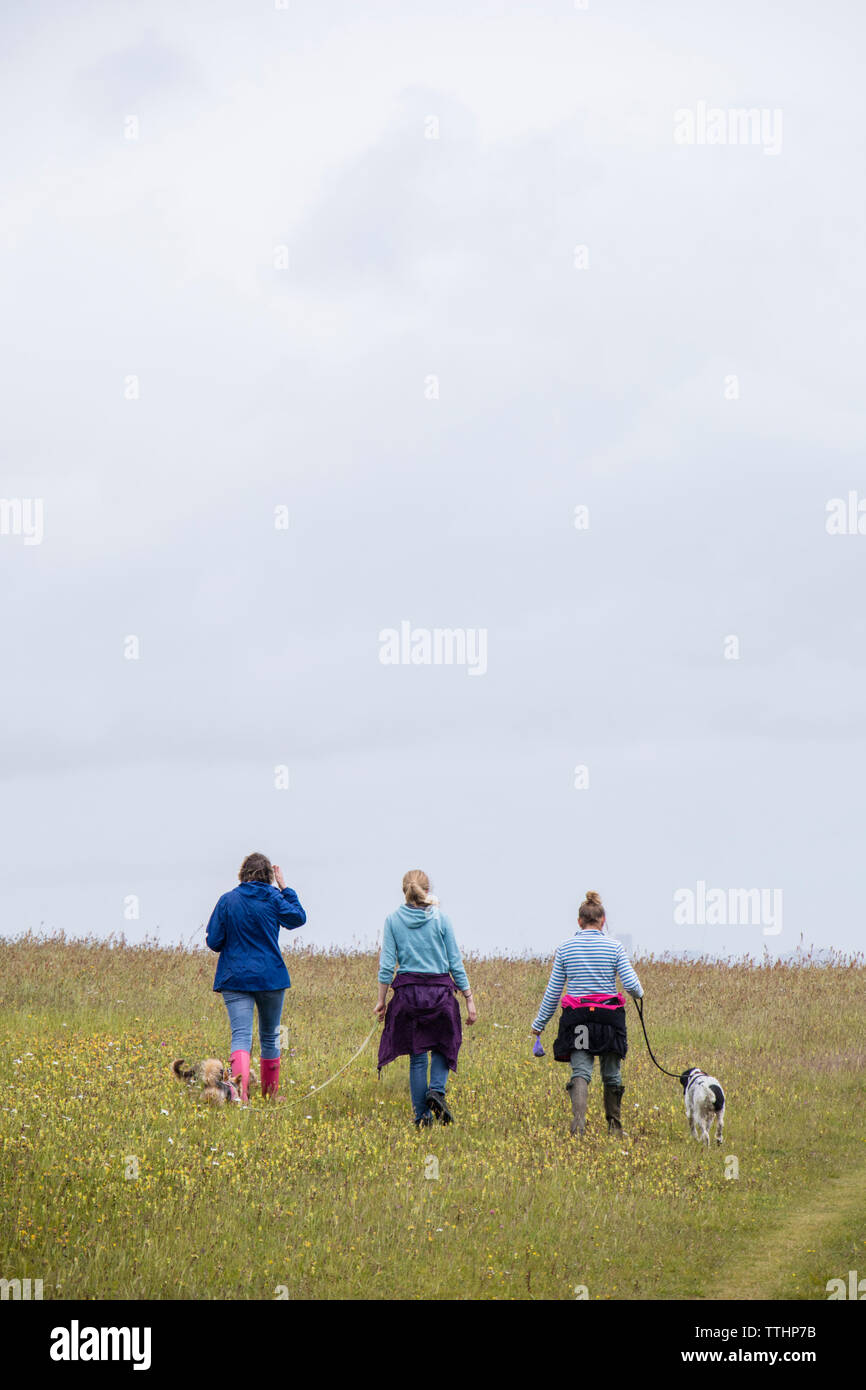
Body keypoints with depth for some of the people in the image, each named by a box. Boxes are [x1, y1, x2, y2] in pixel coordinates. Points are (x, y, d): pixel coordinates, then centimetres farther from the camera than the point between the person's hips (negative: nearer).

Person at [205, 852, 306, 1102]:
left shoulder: (227, 901, -3)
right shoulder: (274, 899, -4)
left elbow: (214, 942, -1)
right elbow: (298, 918, 14)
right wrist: (284, 888, 15)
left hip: (235, 977, -1)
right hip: (271, 977, 1)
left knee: (241, 1036, -10)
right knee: (270, 1037, 17)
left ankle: (241, 1090, -33)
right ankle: (270, 1094, 29)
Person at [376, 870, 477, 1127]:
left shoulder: (393, 920, 1)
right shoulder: (440, 918, -2)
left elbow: (387, 963, -2)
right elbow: (455, 963, 0)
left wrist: (381, 1000, 5)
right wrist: (469, 999, 5)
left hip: (408, 990, 1)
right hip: (440, 990, -1)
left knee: (417, 1056, 8)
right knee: (442, 1047, 17)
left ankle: (422, 1115, 6)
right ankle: (437, 1090, -9)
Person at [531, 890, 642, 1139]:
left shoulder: (565, 948, 3)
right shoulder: (614, 947, -2)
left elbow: (553, 991, 6)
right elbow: (631, 984, -7)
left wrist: (539, 1023, 15)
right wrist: (639, 994, 18)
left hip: (576, 1016, 0)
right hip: (609, 1016, 0)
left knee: (580, 1072, -5)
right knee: (612, 1074, 14)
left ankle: (578, 1120, -29)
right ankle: (614, 1127, 23)